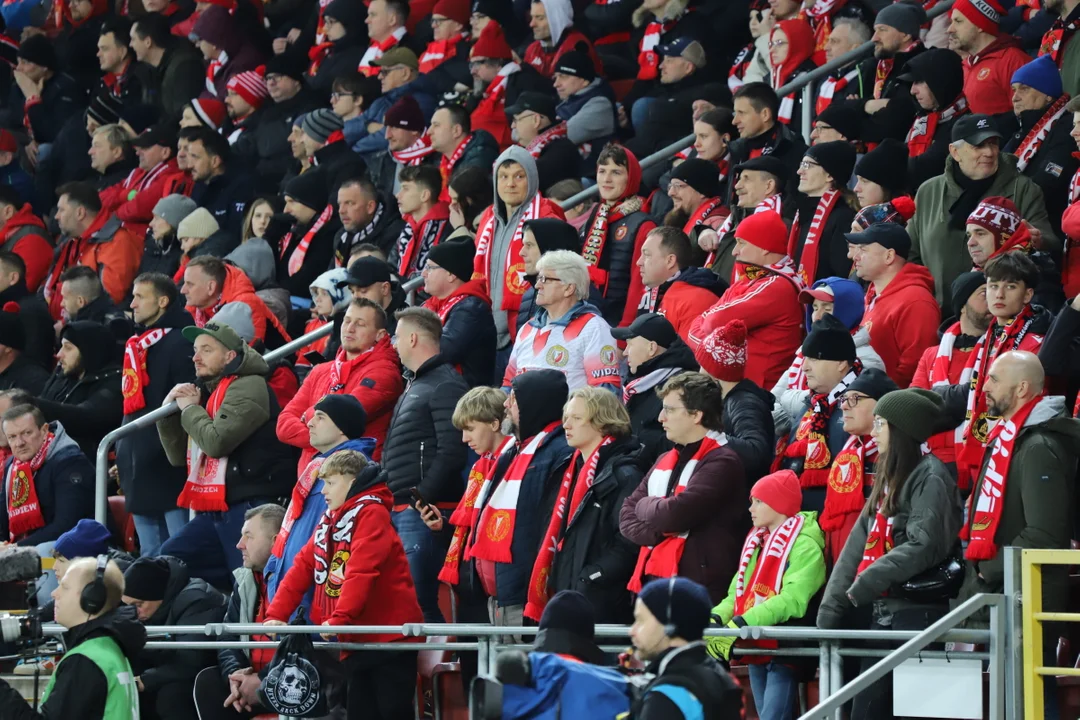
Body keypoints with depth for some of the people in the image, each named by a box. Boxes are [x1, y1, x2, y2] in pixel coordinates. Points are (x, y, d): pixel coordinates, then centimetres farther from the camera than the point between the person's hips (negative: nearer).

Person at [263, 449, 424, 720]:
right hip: (355, 642, 8)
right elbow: (303, 566, 11)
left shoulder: (372, 513, -11)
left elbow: (361, 570, -23)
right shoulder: (328, 520, 16)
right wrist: (277, 614, 0)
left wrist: (340, 619, -31)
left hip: (389, 637, -8)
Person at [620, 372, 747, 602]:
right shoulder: (665, 461, 20)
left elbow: (676, 514, -19)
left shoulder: (721, 462, -9)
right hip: (652, 581, 8)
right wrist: (656, 532, -6)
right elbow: (627, 515, 15)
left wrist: (646, 505, 2)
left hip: (698, 588, -8)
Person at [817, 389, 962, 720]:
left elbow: (924, 546, -19)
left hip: (916, 614, -9)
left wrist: (867, 584, -18)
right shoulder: (888, 480, 20)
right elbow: (857, 546, 16)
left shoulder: (929, 477, -8)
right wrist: (829, 611, 10)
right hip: (882, 613, 9)